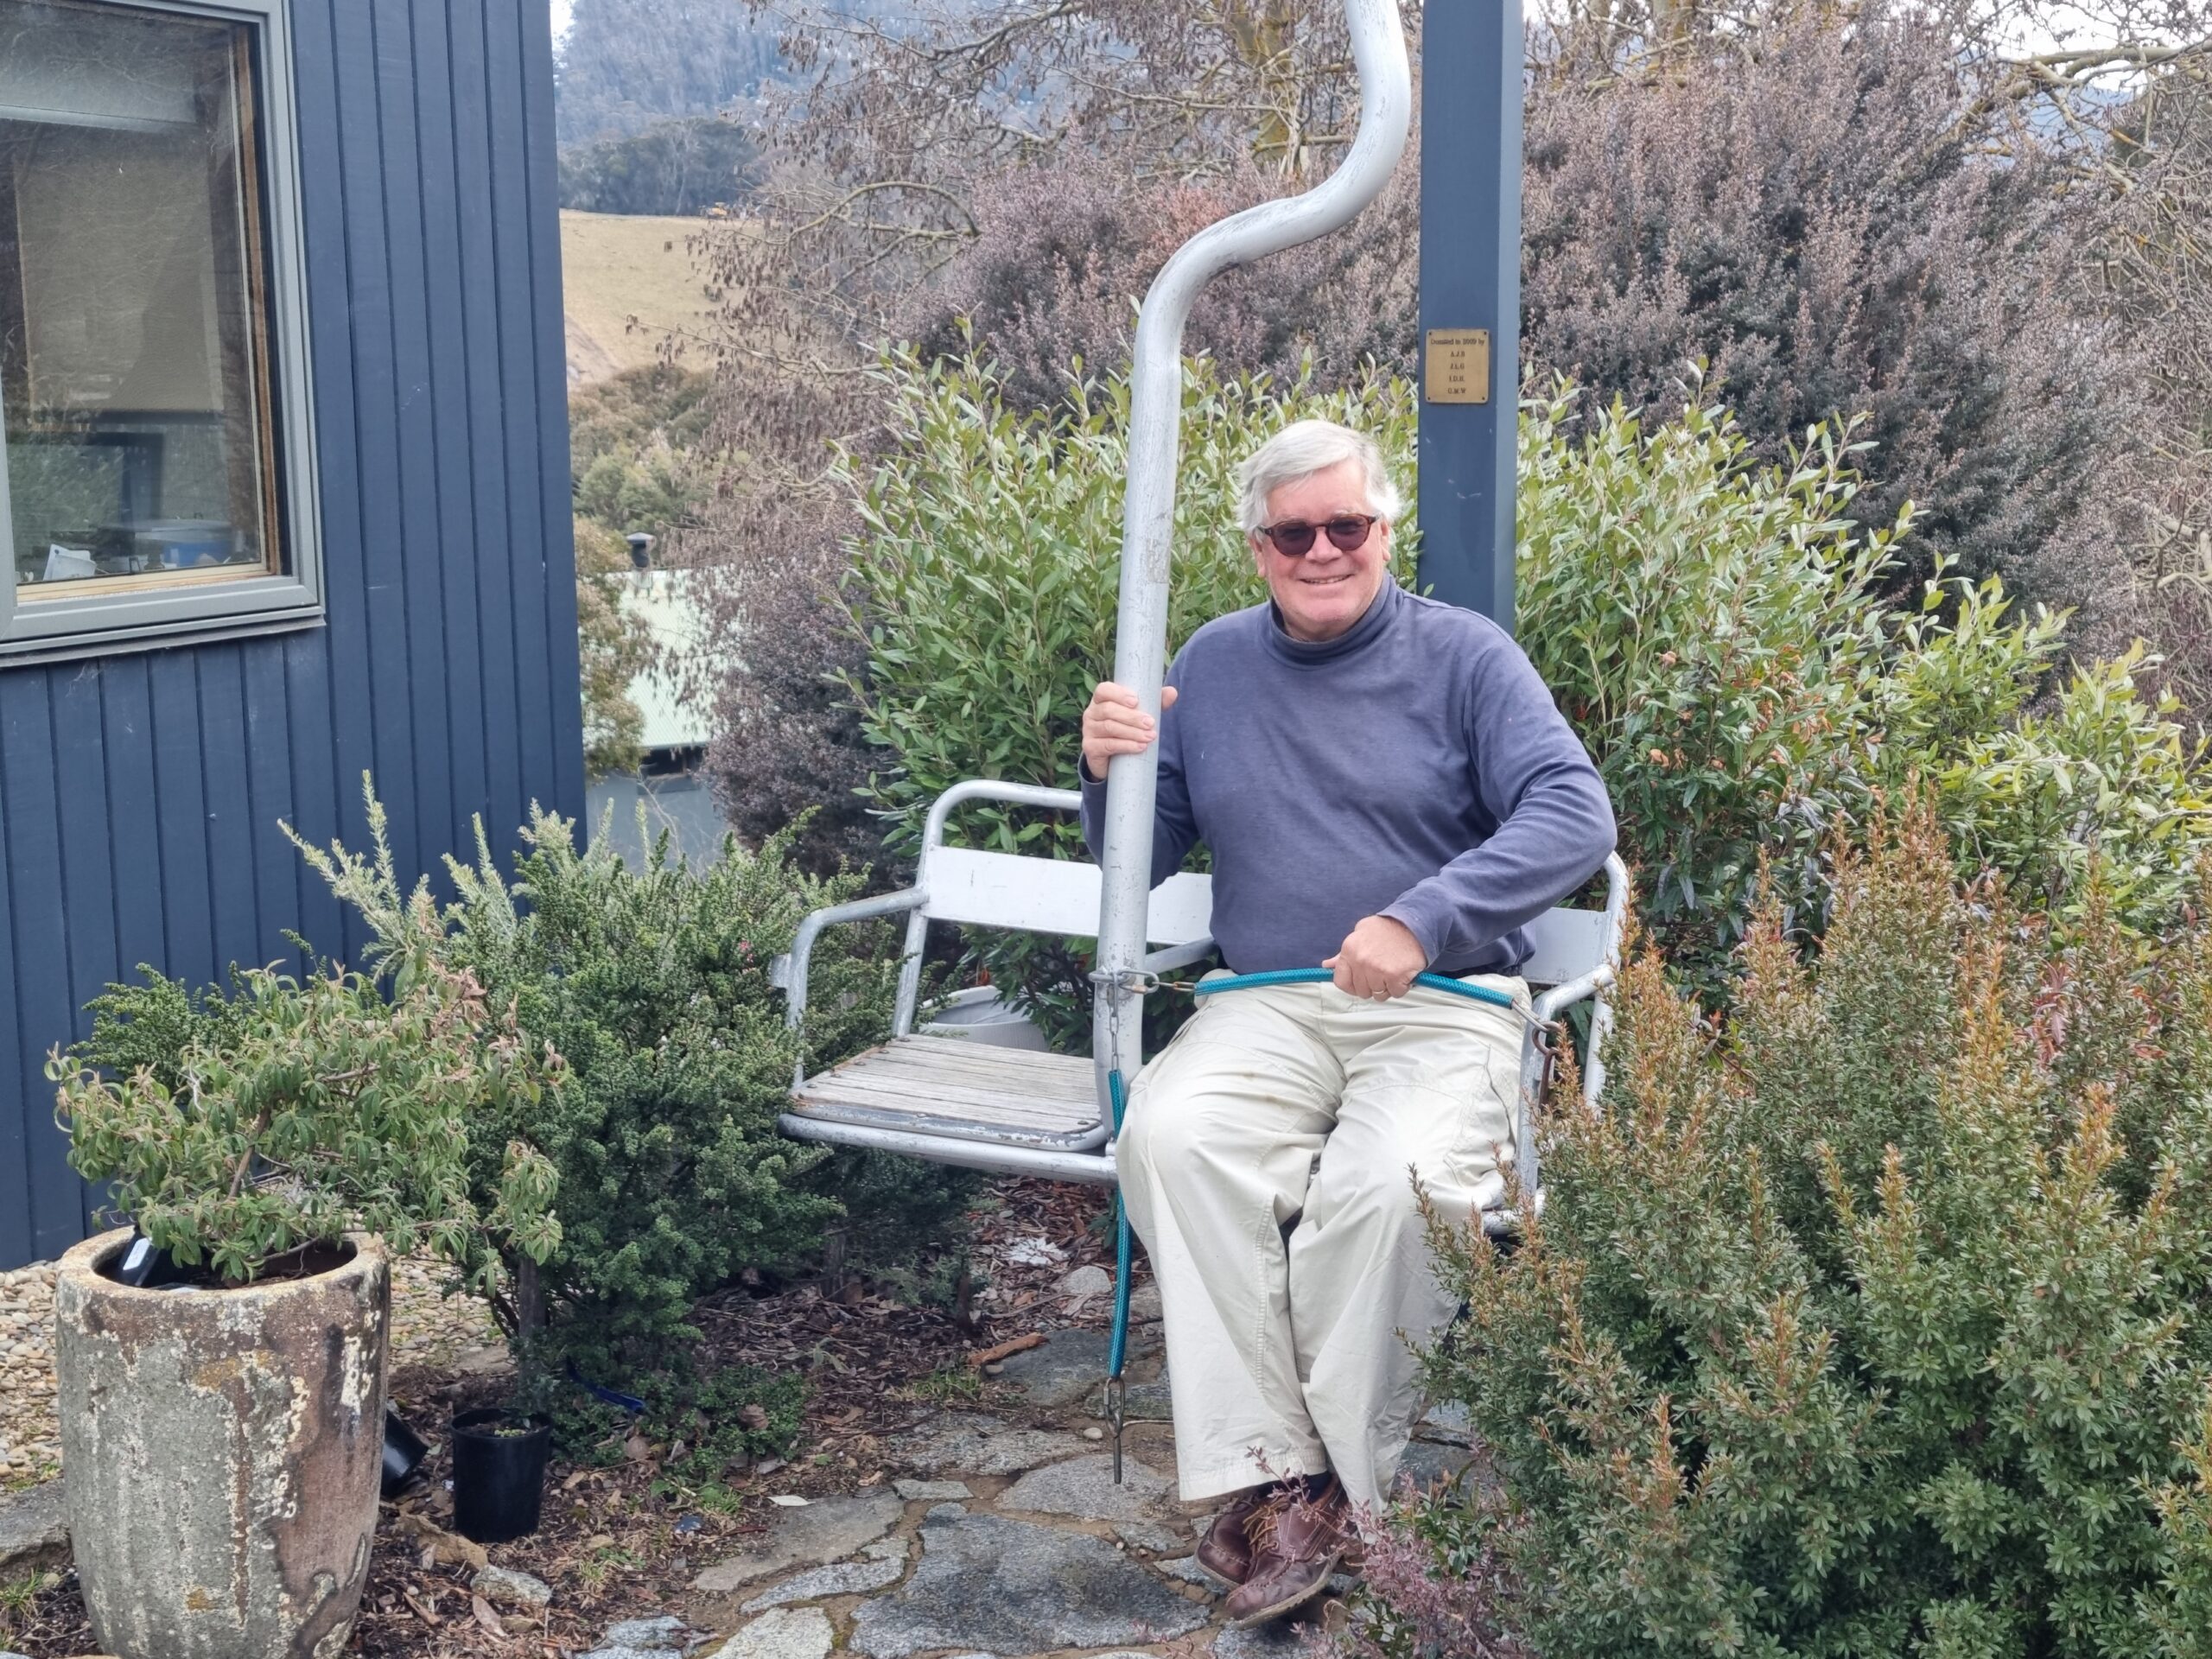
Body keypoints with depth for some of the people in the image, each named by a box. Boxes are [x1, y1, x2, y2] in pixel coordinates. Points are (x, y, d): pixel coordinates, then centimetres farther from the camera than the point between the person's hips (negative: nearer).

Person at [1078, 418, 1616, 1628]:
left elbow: (1575, 814, -10)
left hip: (1442, 1012, -3)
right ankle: (1269, 1475, -25)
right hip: (1264, 1011, 3)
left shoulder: (1463, 656, 4)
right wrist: (1108, 775, -4)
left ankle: (1358, 1495, -15)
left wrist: (1423, 919, -23)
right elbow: (1138, 868, 19)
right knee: (1170, 1134, -29)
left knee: (1386, 1181, -34)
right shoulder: (1215, 664, 15)